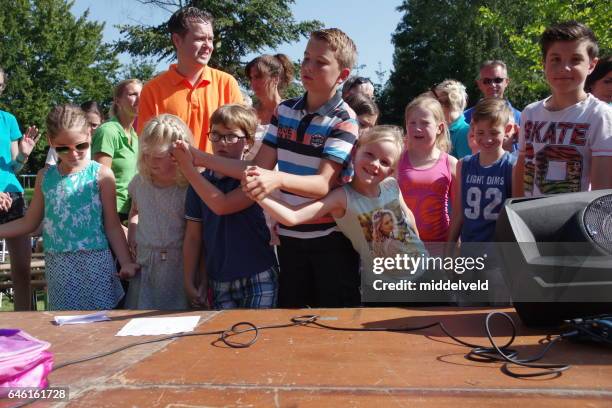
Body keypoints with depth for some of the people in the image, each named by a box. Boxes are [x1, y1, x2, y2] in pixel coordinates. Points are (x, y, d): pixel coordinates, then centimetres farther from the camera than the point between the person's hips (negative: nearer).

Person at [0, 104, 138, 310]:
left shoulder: (101, 175, -4)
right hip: (57, 265, 4)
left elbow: (112, 225, -3)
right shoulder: (45, 177, 8)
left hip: (95, 261, -3)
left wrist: (126, 262, -7)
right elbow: (29, 222, 16)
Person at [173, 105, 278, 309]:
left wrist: (188, 168, -14)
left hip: (258, 279, -3)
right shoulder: (201, 181, 6)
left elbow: (222, 205, -21)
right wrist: (189, 280, 6)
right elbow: (193, 236, 7)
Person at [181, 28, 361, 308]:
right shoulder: (284, 110, 4)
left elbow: (323, 184, -23)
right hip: (289, 236, 5)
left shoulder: (344, 121, -12)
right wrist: (201, 158, -8)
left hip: (330, 239, -4)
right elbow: (259, 168, 0)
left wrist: (278, 179, -41)